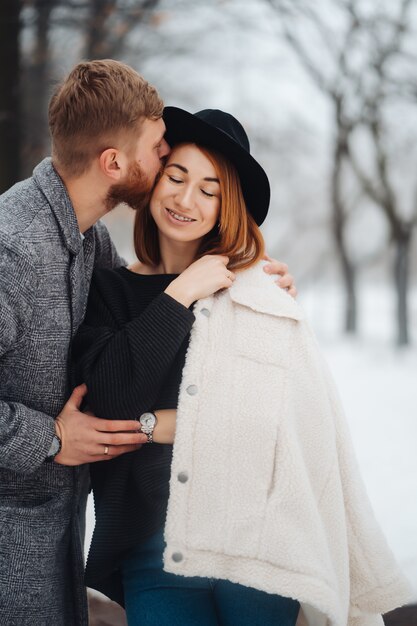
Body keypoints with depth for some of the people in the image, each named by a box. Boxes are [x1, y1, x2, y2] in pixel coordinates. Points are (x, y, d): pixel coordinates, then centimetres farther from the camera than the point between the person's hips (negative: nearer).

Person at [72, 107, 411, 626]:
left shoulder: (265, 303, -4)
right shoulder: (109, 290, 5)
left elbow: (297, 427, -12)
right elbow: (107, 399, -10)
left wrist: (150, 425, -9)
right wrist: (180, 296, -10)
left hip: (259, 551, -1)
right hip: (153, 558, 2)